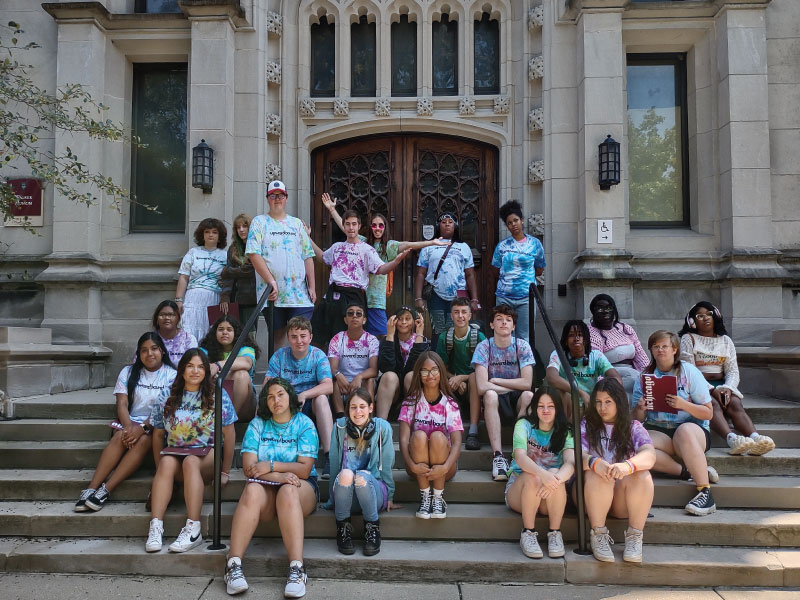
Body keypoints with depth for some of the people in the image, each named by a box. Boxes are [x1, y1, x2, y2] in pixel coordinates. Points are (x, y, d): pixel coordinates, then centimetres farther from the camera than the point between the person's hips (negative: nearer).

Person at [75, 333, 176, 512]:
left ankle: (106, 491, -39)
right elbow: (122, 404, -1)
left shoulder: (171, 375, 0)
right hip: (129, 422, 3)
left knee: (143, 441, -33)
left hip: (157, 425, -2)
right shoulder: (129, 372, 10)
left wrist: (143, 428, -23)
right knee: (119, 437, -30)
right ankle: (91, 489, -37)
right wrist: (129, 427, -19)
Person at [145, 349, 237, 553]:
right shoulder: (167, 397, 8)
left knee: (190, 461, -34)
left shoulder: (218, 396, 1)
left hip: (207, 455, -2)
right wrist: (159, 467, 2)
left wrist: (225, 471, -5)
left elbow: (229, 434, -2)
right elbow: (158, 434, 11)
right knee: (167, 462, -31)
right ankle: (156, 526, -37)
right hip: (175, 452, 2)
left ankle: (193, 529, -39)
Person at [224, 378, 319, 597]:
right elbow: (249, 468, -6)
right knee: (252, 490, -33)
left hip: (300, 486, -1)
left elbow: (304, 469, -7)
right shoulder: (257, 424, 6)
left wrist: (270, 466, -14)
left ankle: (297, 569, -43)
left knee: (288, 492, -36)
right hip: (266, 488, 2)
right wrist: (279, 475, -20)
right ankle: (233, 565, -37)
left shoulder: (304, 424, 1)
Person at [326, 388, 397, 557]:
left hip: (374, 492, -1)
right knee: (345, 474, -33)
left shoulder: (382, 427, -1)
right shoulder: (340, 427, 0)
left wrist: (389, 496, 6)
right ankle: (343, 528, -15)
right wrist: (333, 497, 7)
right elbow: (334, 463, 5)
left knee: (362, 476, -34)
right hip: (344, 496, 1)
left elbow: (387, 465, 4)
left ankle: (373, 529, -15)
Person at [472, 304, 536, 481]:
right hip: (496, 402, -1)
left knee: (529, 395, -32)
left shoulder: (522, 346, -3)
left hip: (517, 400, 1)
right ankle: (497, 456, -37)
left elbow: (527, 383, -14)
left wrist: (496, 381, -12)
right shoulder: (484, 347, -7)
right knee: (490, 395, -34)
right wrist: (513, 386, -13)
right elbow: (482, 386, -19)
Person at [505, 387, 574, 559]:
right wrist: (542, 474, -42)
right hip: (518, 492, -1)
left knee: (556, 474, -30)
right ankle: (528, 533, -19)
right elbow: (520, 456, -22)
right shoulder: (524, 425, -3)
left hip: (552, 500, 1)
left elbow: (571, 463, -18)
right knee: (532, 476, -33)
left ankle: (555, 533, -20)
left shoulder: (564, 433, 2)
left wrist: (557, 478, -41)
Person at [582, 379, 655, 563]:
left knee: (642, 475, -29)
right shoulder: (586, 426, 8)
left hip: (624, 500, 1)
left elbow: (650, 455, -14)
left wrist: (628, 465, -38)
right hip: (592, 494, -1)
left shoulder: (634, 428, 7)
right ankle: (598, 535, -18)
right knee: (598, 474, -32)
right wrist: (593, 462, -35)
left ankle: (635, 537, -16)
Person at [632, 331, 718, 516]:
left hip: (693, 427, -2)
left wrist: (684, 405, -20)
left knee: (684, 431, -40)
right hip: (658, 431, 3)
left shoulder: (689, 372, 2)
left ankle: (705, 493, -33)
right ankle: (687, 472, -21)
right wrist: (640, 409, -16)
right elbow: (638, 419, 8)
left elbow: (708, 413, -2)